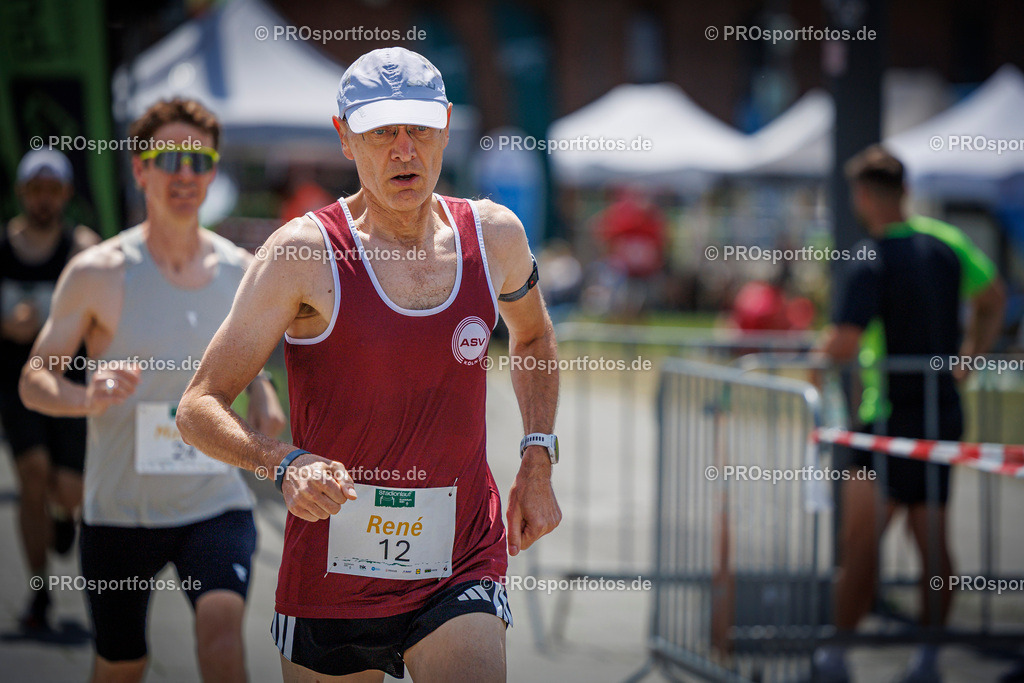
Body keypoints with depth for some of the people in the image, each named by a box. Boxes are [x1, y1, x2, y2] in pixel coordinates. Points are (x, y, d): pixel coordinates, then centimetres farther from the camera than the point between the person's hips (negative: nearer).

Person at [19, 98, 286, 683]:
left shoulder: (242, 272, 1)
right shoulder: (98, 273, -8)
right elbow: (34, 381, -6)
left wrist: (261, 391, -2)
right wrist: (87, 397, -28)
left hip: (215, 502, 1)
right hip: (119, 511, -1)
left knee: (222, 623, -26)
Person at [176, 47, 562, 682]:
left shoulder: (495, 236, 3)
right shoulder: (305, 253, -9)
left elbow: (533, 337, 26)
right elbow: (199, 407, -9)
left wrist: (538, 463, 15)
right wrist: (285, 463, -27)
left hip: (463, 568, 2)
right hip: (331, 576, -1)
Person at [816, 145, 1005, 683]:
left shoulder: (870, 264, -16)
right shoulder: (947, 242, 3)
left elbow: (844, 346, -24)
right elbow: (992, 299, 16)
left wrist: (818, 355, -3)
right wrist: (970, 356, 25)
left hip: (891, 414, -6)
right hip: (945, 412, 7)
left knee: (861, 538, -3)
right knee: (932, 540, 10)